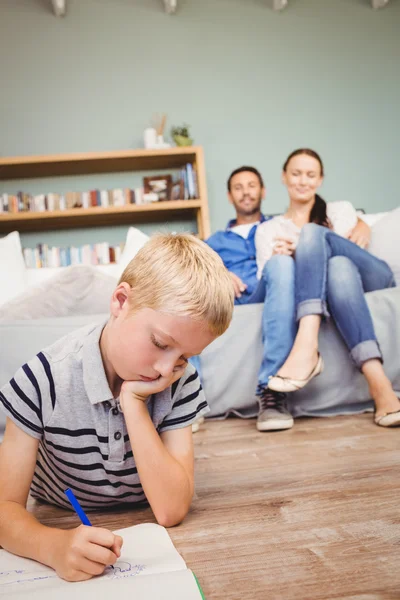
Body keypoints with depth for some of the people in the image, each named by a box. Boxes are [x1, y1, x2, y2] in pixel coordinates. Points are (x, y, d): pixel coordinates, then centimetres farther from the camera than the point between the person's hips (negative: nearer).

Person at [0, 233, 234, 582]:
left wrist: (133, 403, -29)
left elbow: (171, 510, -21)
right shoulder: (44, 381, -22)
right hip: (61, 534, 0)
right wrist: (54, 546, -43)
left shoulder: (180, 382, -15)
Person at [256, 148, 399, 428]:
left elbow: (356, 244, 5)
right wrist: (277, 259, -14)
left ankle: (307, 346, -50)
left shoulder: (341, 210, 23)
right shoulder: (268, 229, 22)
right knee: (338, 266, -38)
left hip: (372, 279, 0)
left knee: (312, 232, -27)